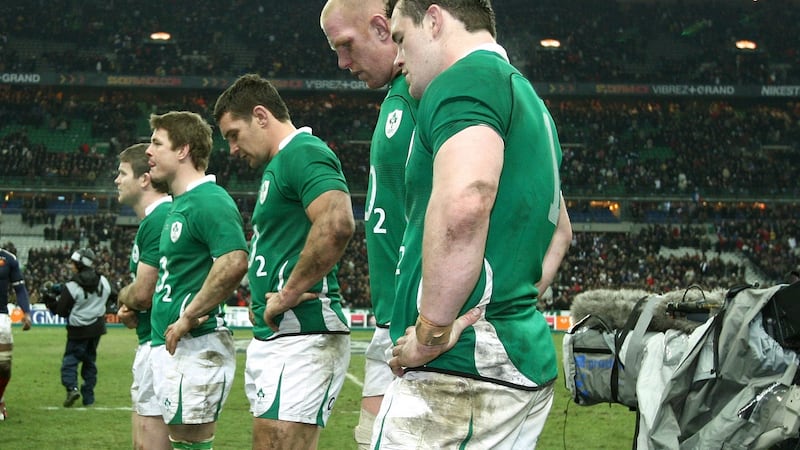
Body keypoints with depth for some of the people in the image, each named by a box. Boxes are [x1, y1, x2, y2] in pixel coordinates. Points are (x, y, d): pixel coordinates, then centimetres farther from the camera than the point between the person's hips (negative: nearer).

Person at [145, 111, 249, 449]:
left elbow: (234, 262, -28)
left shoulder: (209, 201, -14)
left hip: (194, 348, -10)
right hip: (169, 346, 10)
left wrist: (187, 319, -23)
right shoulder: (179, 204, 18)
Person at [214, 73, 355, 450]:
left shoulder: (303, 153, -10)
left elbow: (337, 224, -28)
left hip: (301, 338, -11)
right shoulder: (279, 164, 21)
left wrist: (289, 294, -19)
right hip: (270, 338, 11)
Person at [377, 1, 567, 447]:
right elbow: (557, 227, 34)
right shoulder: (528, 99, 23)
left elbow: (463, 202, -27)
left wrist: (430, 332, -19)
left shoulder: (466, 78, -8)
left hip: (461, 370, -10)